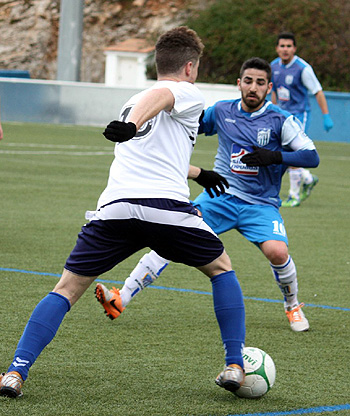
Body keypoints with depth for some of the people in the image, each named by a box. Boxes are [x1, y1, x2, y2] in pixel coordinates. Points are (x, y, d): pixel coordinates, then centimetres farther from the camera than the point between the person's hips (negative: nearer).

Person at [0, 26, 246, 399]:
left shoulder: (132, 100, 35)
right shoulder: (188, 94, 13)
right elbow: (157, 97, -13)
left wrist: (196, 173, 71)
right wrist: (131, 125, -35)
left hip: (115, 207, 4)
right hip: (168, 207, -4)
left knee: (67, 289, 10)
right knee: (221, 268, 21)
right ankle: (234, 366, 15)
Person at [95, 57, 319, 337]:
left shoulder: (281, 121, -6)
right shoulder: (221, 112, 5)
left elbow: (312, 156, -9)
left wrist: (275, 156, -23)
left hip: (261, 204, -2)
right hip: (220, 196, 2)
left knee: (277, 251, -28)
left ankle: (292, 306, 5)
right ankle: (120, 300, -18)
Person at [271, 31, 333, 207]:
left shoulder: (303, 68, -16)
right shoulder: (274, 66, 4)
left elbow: (318, 92, -11)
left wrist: (326, 116, -13)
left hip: (299, 115, -7)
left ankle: (294, 196, -1)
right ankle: (308, 179, 27)